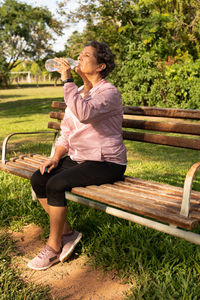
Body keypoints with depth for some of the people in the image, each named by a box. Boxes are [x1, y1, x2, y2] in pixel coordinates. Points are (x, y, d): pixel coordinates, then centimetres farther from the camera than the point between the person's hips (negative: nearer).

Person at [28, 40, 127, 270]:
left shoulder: (109, 92, -13)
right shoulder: (78, 93, 13)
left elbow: (84, 113, -35)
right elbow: (66, 132, 14)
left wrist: (67, 80, -25)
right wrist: (56, 157, -2)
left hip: (105, 163, -8)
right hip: (78, 158, 8)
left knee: (56, 184, -25)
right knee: (38, 179, -9)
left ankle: (53, 247, -6)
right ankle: (66, 233, 4)